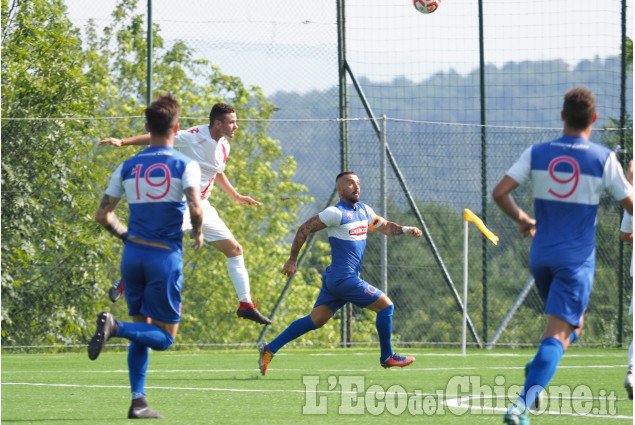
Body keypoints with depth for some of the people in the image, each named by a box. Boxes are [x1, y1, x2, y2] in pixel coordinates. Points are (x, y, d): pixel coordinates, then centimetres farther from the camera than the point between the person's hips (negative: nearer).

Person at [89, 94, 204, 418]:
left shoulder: (127, 168, 7)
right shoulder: (185, 166, -6)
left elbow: (103, 214, 8)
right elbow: (195, 209, -19)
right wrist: (198, 234, 1)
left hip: (133, 254, 5)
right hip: (165, 256, -5)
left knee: (142, 332, 15)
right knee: (164, 337, 2)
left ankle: (138, 401, 5)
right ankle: (114, 327, -25)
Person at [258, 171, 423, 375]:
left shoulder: (364, 210, 14)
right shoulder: (336, 213, -12)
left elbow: (385, 226, 24)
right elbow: (304, 229, -10)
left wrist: (405, 229, 5)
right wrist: (292, 260, -8)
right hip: (343, 278, -9)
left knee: (316, 320, 7)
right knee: (386, 305, -3)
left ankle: (270, 349, 7)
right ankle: (387, 357, 11)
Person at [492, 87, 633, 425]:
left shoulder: (537, 154, -1)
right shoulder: (603, 160, -8)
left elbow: (499, 193, -5)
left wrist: (521, 218, 13)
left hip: (541, 256, 4)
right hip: (577, 259, -4)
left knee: (571, 323, 28)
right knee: (558, 335, -9)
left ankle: (536, 372, 6)